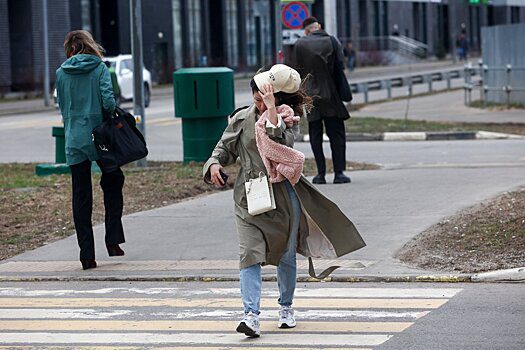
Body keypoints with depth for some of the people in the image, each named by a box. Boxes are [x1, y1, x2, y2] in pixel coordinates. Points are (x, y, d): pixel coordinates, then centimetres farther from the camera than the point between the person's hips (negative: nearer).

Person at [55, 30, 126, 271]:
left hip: (74, 141, 2)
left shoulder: (61, 73, 5)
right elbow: (108, 100, -15)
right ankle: (112, 240, 9)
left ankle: (87, 254, 2)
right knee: (112, 185, 17)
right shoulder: (99, 68, -3)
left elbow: (63, 108, 11)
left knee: (81, 196, 5)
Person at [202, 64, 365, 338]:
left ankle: (286, 308, 31)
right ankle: (251, 315, -19)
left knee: (286, 256, 11)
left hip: (282, 196, -1)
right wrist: (215, 164, -7)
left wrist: (271, 109, -30)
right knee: (249, 254, -12)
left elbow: (278, 140, -26)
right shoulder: (242, 118, 4)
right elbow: (225, 148, 13)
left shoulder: (286, 119, -4)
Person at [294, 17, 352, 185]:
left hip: (310, 96, 1)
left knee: (315, 136, 8)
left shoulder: (300, 44, -6)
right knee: (337, 134, 6)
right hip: (330, 96, 0)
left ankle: (321, 173, 5)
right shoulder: (331, 41, -6)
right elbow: (341, 64, -4)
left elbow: (298, 69, -1)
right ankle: (339, 172, 0)